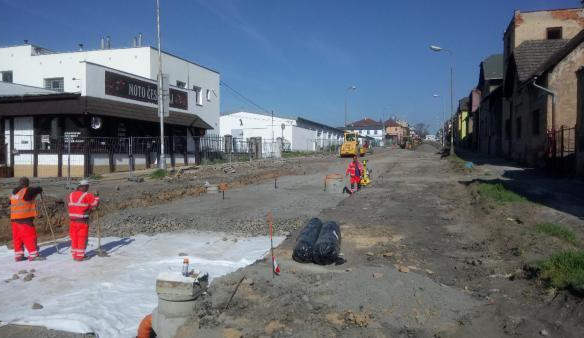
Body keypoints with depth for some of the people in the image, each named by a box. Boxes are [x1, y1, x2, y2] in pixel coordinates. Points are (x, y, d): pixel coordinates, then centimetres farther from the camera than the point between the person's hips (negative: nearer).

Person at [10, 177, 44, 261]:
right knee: (30, 236, -3)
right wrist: (39, 189, 20)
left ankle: (18, 255, 18)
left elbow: (11, 203, 25)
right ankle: (33, 255, -2)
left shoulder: (14, 193, 13)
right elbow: (39, 189, -4)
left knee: (17, 238, 13)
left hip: (14, 219, 8)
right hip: (25, 219, -8)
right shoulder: (27, 191, -12)